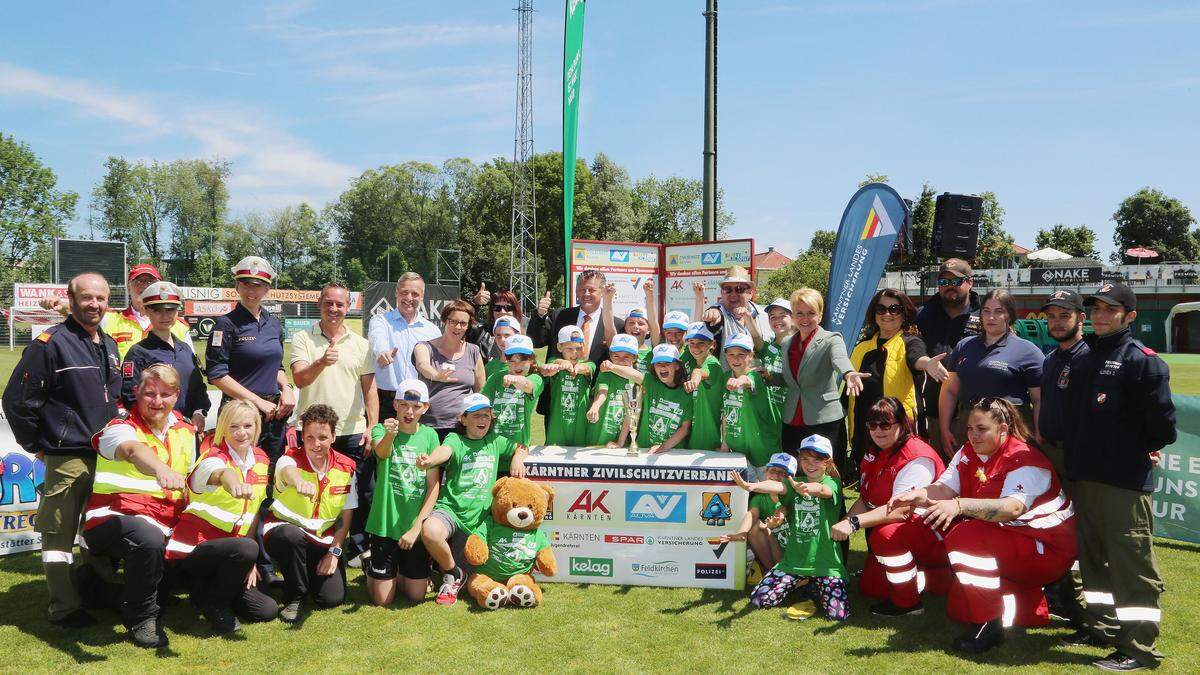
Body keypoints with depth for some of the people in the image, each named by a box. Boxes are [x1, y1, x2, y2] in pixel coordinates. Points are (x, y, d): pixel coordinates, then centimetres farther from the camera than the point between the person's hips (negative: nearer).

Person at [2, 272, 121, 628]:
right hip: (67, 459, -7)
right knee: (59, 533, 1)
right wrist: (37, 445, -6)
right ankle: (64, 607, 9)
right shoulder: (51, 343, -11)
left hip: (106, 456, 7)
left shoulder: (109, 345, 12)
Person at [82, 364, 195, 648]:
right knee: (150, 539, -37)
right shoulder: (121, 428, -9)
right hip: (114, 517, -8)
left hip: (164, 527, 8)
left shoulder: (185, 432, 11)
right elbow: (134, 450, -35)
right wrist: (161, 470, -58)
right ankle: (142, 618, -12)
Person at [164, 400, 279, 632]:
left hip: (231, 549, 6)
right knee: (246, 548, -36)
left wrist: (250, 562, 3)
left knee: (267, 610, -5)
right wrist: (235, 484, -67)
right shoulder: (214, 457, -15)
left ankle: (206, 586, 17)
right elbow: (222, 473, -42)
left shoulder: (260, 460, 5)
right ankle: (214, 603, -8)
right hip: (192, 548, -6)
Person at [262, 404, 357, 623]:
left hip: (323, 541, 3)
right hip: (283, 529, -3)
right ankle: (293, 598, -15)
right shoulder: (290, 459, -16)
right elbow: (289, 472, -44)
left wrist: (334, 551, -7)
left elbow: (346, 515, 2)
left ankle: (309, 574, 22)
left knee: (333, 598, -13)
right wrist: (299, 482, -68)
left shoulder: (346, 468, -5)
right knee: (293, 535, -39)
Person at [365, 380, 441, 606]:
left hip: (416, 525, 2)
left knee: (416, 595, 7)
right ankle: (374, 571, 34)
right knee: (382, 600, 2)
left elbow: (434, 486, -2)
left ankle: (398, 572, 37)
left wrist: (416, 527, -10)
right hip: (386, 523, -2)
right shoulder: (381, 430, -7)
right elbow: (382, 452, -31)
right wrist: (390, 435, -55)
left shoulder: (429, 436, -1)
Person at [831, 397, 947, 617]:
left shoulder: (917, 457, -24)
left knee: (886, 534, -36)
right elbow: (865, 500, 4)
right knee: (869, 588, 5)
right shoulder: (875, 454, 4)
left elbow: (900, 510, -34)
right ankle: (934, 578, 18)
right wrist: (843, 523, -13)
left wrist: (854, 523, -39)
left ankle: (907, 602, -15)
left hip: (932, 536, -9)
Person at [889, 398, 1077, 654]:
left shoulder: (1024, 460, -20)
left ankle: (988, 624, -19)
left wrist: (959, 506, -50)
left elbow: (1013, 507, -37)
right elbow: (944, 489, -10)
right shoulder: (968, 453, 3)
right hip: (1004, 541, 8)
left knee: (966, 536, -30)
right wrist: (917, 495, -32)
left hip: (1047, 549, -8)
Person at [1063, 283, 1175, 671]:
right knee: (1093, 557, 18)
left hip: (1126, 480, -8)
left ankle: (1139, 648, 4)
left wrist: (1145, 448, 1)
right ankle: (1100, 627, 31)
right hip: (1084, 475, 9)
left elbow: (1162, 420, -14)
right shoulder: (1086, 358, 15)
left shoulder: (1142, 359, -10)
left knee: (1131, 564, -3)